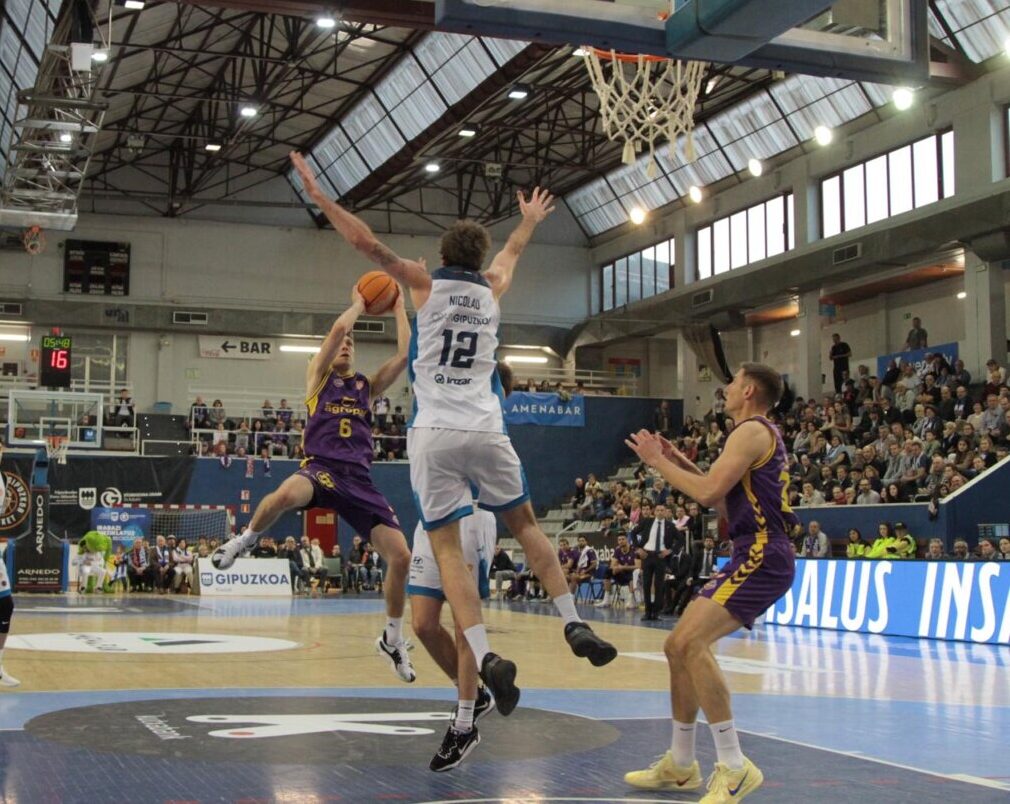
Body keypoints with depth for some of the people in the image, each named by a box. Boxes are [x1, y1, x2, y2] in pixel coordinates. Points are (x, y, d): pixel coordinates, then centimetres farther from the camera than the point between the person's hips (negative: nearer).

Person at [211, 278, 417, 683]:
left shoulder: (368, 385, 22)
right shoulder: (318, 376, 12)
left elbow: (406, 353, 11)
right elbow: (337, 329, -3)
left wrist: (398, 308, 19)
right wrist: (358, 303, 12)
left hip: (360, 479, 4)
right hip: (320, 468, -4)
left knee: (400, 555, -8)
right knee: (285, 495, -41)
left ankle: (392, 639, 15)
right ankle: (246, 539, -5)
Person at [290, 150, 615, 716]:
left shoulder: (425, 282, 6)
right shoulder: (493, 287, 16)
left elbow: (368, 242, -2)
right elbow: (513, 251, 38)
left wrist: (319, 196, 5)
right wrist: (531, 220, 57)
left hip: (434, 434, -3)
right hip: (486, 430, 3)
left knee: (447, 548, -3)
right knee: (525, 523, 21)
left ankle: (487, 658, -18)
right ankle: (574, 624, 18)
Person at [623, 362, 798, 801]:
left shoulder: (752, 431, -9)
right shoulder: (762, 435, 23)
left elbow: (708, 491, -18)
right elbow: (727, 501, 27)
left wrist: (657, 461, -5)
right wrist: (682, 464, 20)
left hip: (762, 556, -11)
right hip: (754, 556, 11)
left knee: (691, 642, -25)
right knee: (678, 646, 13)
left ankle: (734, 768, -22)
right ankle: (680, 764, 22)